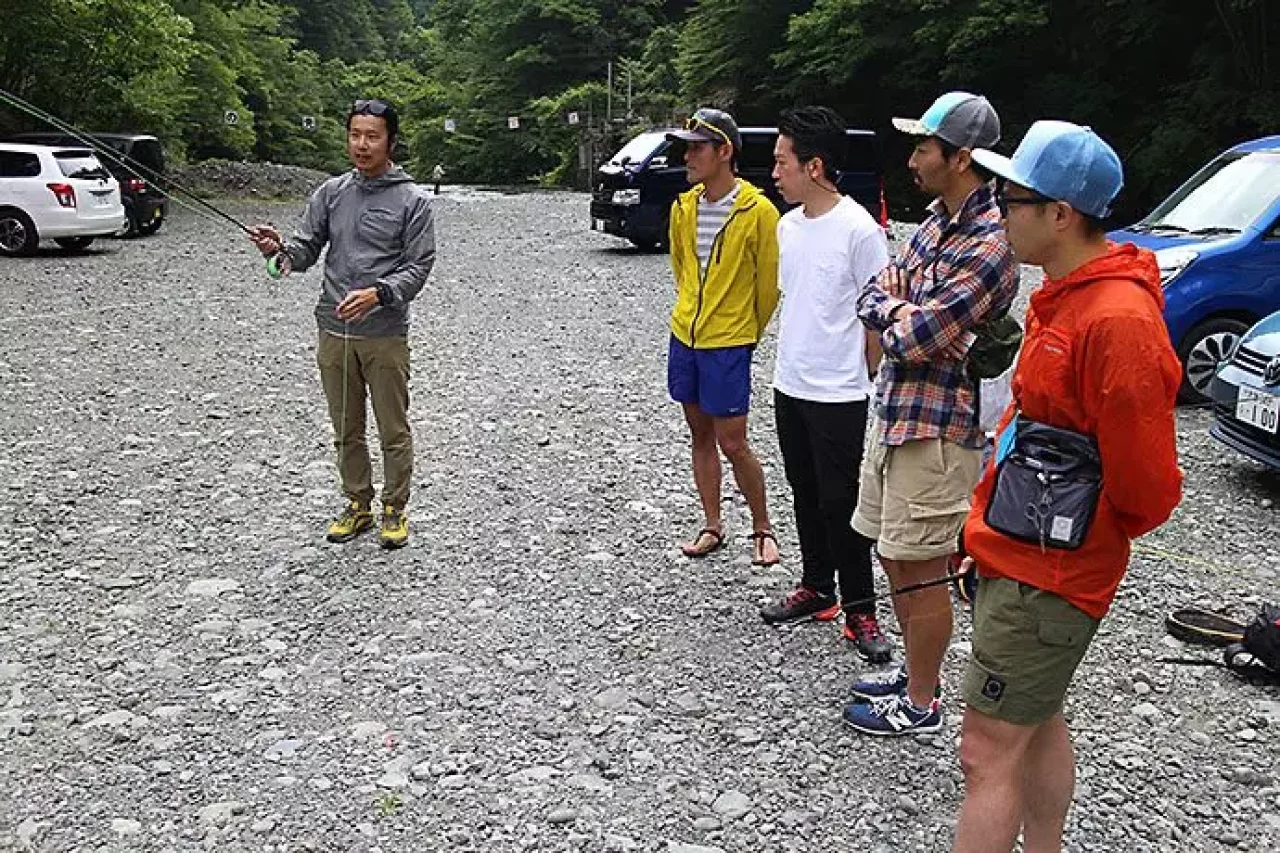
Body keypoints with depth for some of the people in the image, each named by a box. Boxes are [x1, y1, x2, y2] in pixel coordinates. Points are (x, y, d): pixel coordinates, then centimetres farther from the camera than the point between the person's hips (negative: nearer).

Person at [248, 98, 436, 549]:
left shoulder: (412, 200, -3)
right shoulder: (331, 192, 9)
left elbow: (417, 267, -7)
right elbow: (306, 250, 6)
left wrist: (377, 293, -23)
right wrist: (279, 249, -17)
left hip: (386, 335, -4)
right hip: (334, 331, 4)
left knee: (394, 431, 4)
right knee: (346, 430, 13)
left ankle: (395, 509, 20)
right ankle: (358, 504, 28)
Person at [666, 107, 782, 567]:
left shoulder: (759, 211, -15)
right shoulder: (684, 207, 3)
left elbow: (769, 282, -5)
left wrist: (747, 333, 5)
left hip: (729, 344, -6)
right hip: (684, 336, 6)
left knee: (733, 445, -1)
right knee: (700, 434, 14)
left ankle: (762, 529, 19)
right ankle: (712, 525, 27)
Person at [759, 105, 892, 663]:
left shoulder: (858, 229, -16)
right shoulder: (788, 226, 7)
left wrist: (866, 384, -7)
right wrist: (791, 363, 15)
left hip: (838, 395, -7)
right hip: (789, 386, 8)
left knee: (840, 503, 1)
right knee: (805, 495, 17)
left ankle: (859, 611, 15)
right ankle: (816, 589, 32)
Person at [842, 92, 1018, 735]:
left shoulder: (988, 244, -21)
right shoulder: (938, 219, 9)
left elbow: (909, 340, -23)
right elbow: (873, 297, 9)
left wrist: (896, 318, -3)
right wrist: (904, 312, -12)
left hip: (937, 427, -9)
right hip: (894, 411, 10)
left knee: (919, 569, 3)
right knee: (893, 556, 19)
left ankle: (920, 704, 20)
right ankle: (917, 672, 37)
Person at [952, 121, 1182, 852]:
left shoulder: (1119, 321, -25)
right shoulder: (1064, 294, 7)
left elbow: (1147, 485, -22)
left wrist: (1083, 539, -3)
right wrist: (992, 525, 12)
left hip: (1049, 574, -9)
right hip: (1018, 550, 9)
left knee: (988, 751, -1)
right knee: (1038, 724, 22)